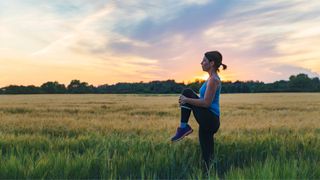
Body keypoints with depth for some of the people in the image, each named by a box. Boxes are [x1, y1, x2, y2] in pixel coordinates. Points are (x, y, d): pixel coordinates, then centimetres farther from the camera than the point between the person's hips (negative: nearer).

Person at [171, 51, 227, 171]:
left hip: (209, 120, -10)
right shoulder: (212, 78, 18)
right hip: (208, 121, 10)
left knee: (187, 92, -7)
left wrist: (186, 100, -12)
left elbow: (206, 103, -20)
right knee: (207, 157, 10)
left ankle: (184, 127, -6)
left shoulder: (213, 79, -12)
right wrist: (187, 101, 19)